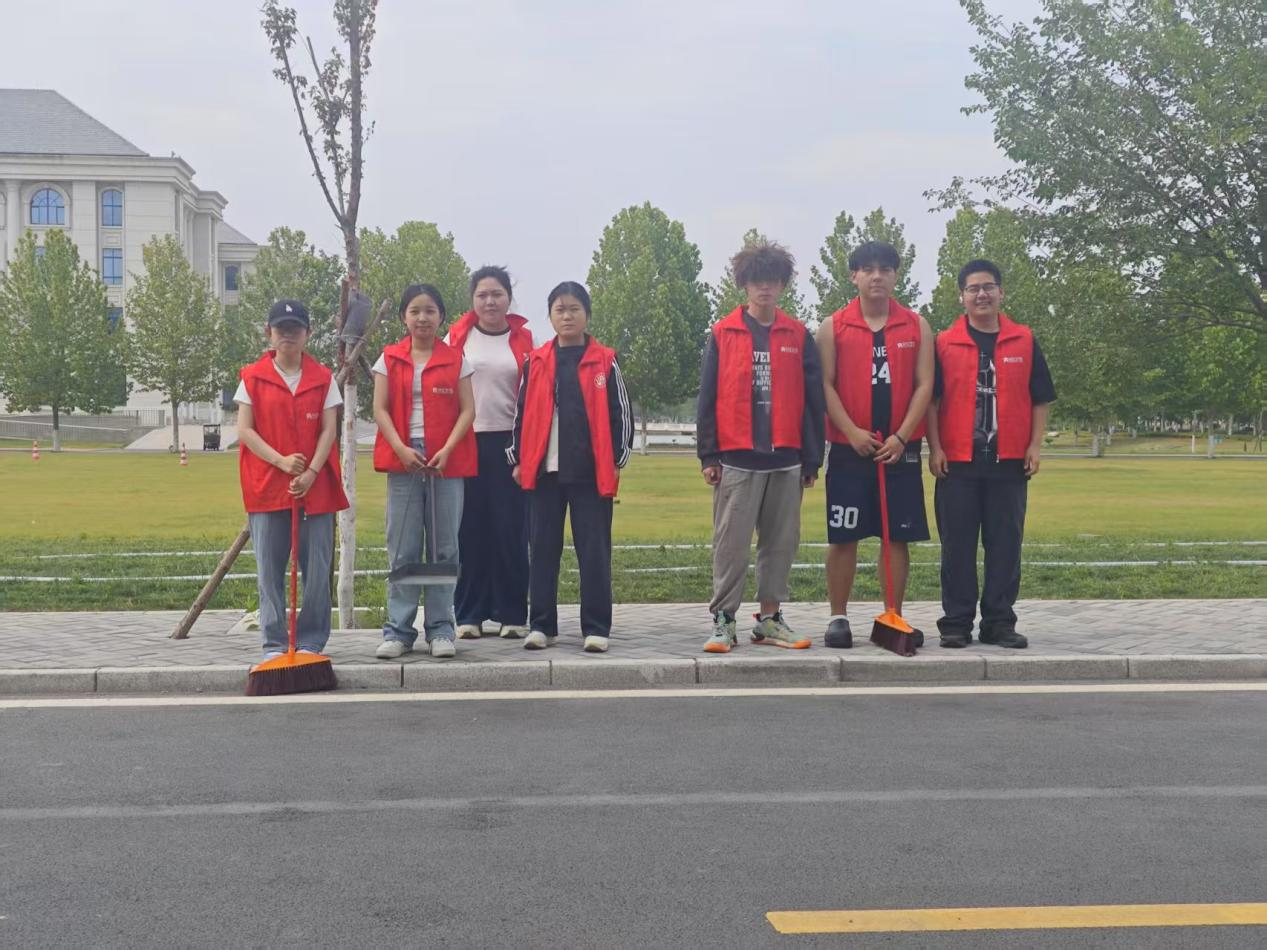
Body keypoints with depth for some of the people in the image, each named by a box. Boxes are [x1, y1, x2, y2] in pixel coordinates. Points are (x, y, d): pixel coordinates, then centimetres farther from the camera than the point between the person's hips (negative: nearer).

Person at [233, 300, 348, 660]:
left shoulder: (322, 378, 6)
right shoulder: (252, 377, 5)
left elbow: (329, 430, 1)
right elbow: (244, 431, 0)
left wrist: (311, 473, -12)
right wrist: (281, 460, -13)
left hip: (315, 484, 0)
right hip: (267, 484, 0)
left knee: (317, 569, 1)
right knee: (269, 568, 2)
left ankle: (310, 641, 11)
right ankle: (275, 643, 11)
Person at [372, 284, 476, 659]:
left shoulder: (455, 360, 6)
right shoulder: (389, 359, 7)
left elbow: (467, 410, 1)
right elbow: (380, 409, 2)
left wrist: (448, 450, -12)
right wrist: (401, 449, -11)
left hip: (447, 460, 0)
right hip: (402, 459, 0)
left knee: (444, 547, 3)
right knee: (402, 549, 1)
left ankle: (440, 628, 10)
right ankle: (398, 630, 6)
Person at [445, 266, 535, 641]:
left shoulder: (524, 339, 7)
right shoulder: (458, 337, 8)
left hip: (509, 444, 0)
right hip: (466, 443, 1)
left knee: (511, 530, -1)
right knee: (470, 530, 1)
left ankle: (512, 613, 7)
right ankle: (469, 614, 8)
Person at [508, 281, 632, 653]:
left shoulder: (605, 362, 3)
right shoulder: (535, 363, 8)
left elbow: (620, 413, 4)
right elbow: (522, 413, 12)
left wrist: (617, 459, -1)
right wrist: (517, 460, 8)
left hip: (592, 471, -2)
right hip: (543, 470, 2)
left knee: (594, 551, 1)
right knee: (543, 549, 6)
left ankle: (596, 628, 6)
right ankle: (542, 625, 14)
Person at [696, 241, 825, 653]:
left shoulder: (797, 336, 9)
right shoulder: (723, 334, 4)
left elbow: (812, 400, 9)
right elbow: (707, 398, 2)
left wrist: (812, 459, 6)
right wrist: (708, 455, -3)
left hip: (785, 458, 3)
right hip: (736, 458, -2)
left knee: (782, 543, 8)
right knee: (731, 543, -2)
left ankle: (770, 619, 18)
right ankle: (723, 620, 5)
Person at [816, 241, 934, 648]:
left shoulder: (917, 326, 6)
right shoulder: (833, 326, 3)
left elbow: (924, 384, 2)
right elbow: (825, 384, -2)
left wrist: (901, 436, -9)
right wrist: (852, 432, -13)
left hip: (900, 450, 1)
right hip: (848, 449, -1)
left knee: (898, 536, 5)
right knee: (843, 536, 1)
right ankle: (838, 618, 11)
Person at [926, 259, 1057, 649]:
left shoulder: (1024, 341, 8)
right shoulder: (945, 343, 4)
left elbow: (1040, 399, 10)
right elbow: (931, 399, 3)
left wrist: (1035, 446, 1)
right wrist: (935, 448, -4)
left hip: (1009, 462, 1)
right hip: (957, 462, -1)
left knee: (1005, 545, 5)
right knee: (957, 546, 2)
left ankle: (999, 622, 14)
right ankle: (956, 623, 9)